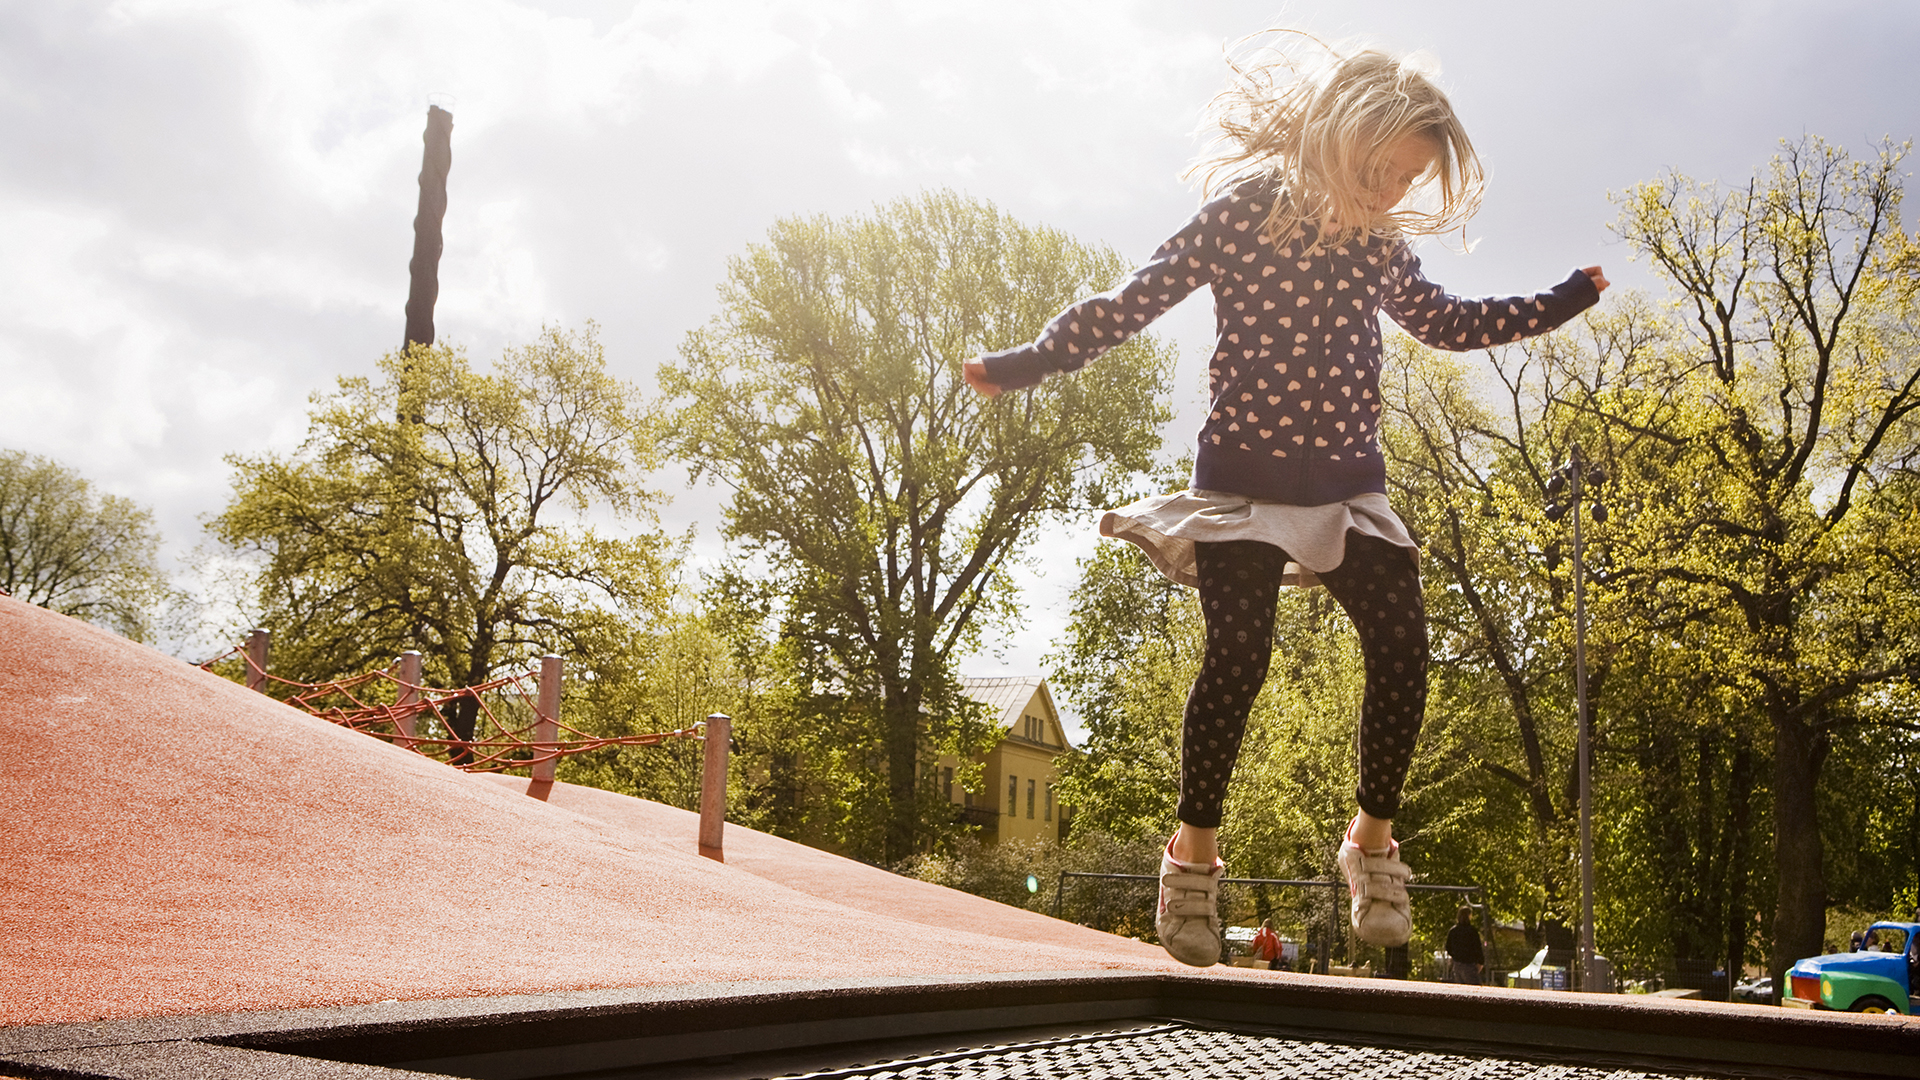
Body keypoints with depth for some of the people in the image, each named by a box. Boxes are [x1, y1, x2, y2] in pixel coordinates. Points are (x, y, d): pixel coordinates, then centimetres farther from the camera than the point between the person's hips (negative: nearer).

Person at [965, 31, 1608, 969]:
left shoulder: (1379, 249, 9)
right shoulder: (1245, 210, -7)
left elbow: (1449, 323, 26)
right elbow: (1133, 303, -6)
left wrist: (1564, 302, 27)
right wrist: (1026, 363, -10)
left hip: (1349, 486, 5)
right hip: (1244, 477, -5)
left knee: (1402, 650, -6)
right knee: (1238, 658, -8)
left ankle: (1373, 839, 12)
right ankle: (1194, 853, 9)